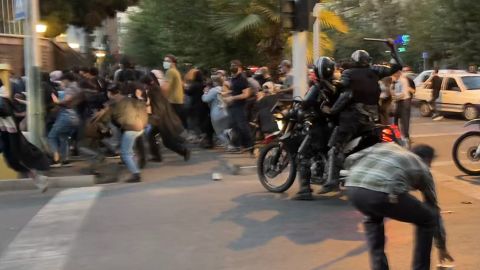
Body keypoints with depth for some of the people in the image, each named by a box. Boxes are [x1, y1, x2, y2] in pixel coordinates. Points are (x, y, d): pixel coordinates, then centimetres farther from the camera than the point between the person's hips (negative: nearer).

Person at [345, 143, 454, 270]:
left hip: (353, 189, 4)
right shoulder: (422, 168, 30)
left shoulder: (388, 146, 37)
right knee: (428, 220, 23)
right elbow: (434, 210, 39)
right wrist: (442, 247, 50)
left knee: (372, 219, 39)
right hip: (383, 194, -4)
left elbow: (351, 159, 24)